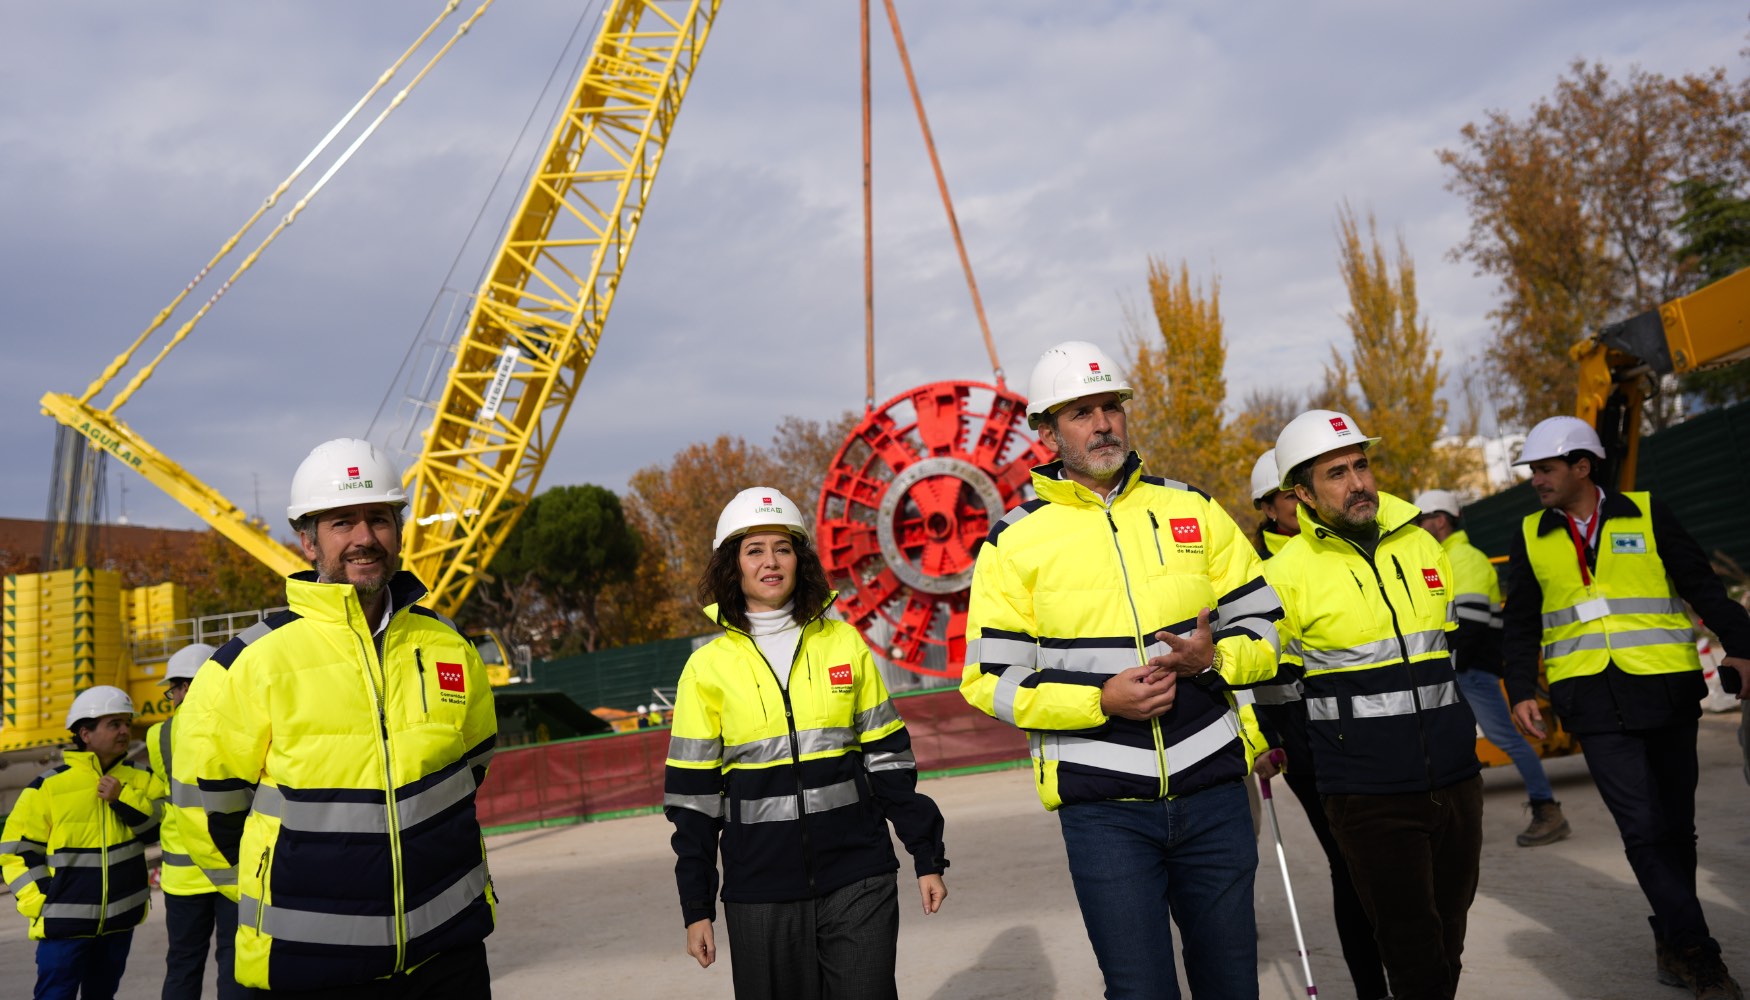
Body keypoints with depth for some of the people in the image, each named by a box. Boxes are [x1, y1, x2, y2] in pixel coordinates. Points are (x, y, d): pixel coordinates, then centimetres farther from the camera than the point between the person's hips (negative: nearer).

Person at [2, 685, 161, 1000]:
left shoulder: (138, 780, 5)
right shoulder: (47, 787, -6)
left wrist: (123, 799, -16)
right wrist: (42, 906, -10)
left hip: (119, 921, 4)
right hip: (65, 922, -4)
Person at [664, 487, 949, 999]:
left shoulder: (844, 642, 3)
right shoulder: (708, 666, 0)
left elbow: (888, 757, 6)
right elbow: (693, 795, 3)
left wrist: (927, 857, 5)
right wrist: (696, 908, 3)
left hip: (858, 879, 0)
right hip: (761, 892, 0)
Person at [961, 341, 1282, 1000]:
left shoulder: (1193, 510, 6)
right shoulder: (1015, 543, -2)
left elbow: (1263, 623, 10)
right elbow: (991, 680, -4)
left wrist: (1214, 656, -13)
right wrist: (1101, 701, -17)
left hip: (1212, 791, 3)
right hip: (1101, 805, -3)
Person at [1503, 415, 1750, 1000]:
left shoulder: (1646, 515, 4)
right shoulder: (1532, 536, 9)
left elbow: (1701, 585, 2)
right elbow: (1522, 622, 12)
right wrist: (1521, 690, 2)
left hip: (1664, 688, 0)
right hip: (1590, 698, 0)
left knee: (1674, 825, 8)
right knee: (1642, 827, -9)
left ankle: (1672, 942, 24)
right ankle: (1696, 952, -1)